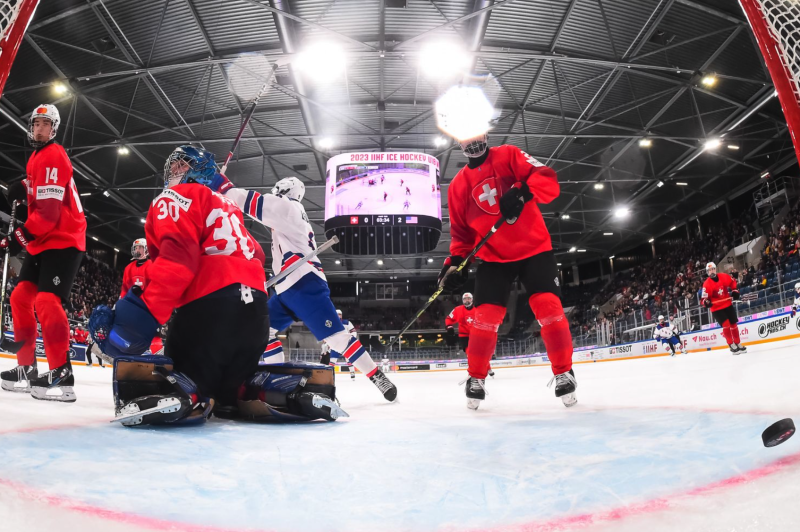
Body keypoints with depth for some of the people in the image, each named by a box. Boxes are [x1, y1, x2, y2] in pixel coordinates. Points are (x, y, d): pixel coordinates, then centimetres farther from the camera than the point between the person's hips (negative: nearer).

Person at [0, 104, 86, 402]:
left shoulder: (53, 156, -12)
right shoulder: (36, 158, 19)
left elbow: (50, 209, -20)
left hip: (64, 241, -10)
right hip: (42, 241, 10)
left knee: (46, 301, -20)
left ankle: (61, 374, -19)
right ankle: (26, 368, 16)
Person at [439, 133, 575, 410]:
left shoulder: (509, 156, 0)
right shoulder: (458, 185, 8)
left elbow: (548, 180, -11)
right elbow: (461, 231, 12)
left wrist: (523, 192, -30)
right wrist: (455, 262, -1)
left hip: (534, 246, -1)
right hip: (493, 255, 2)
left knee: (549, 306, -11)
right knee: (486, 315, -7)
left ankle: (564, 373, 6)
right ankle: (476, 378, 11)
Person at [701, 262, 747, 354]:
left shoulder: (724, 277, -4)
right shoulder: (707, 284, -16)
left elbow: (733, 282, 17)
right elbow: (704, 298, -16)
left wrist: (735, 291, 5)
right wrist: (706, 302, -36)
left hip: (728, 305, 5)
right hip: (716, 309, -5)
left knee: (733, 324, 12)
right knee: (726, 325, -15)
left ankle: (738, 344, 25)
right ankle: (732, 345, -4)